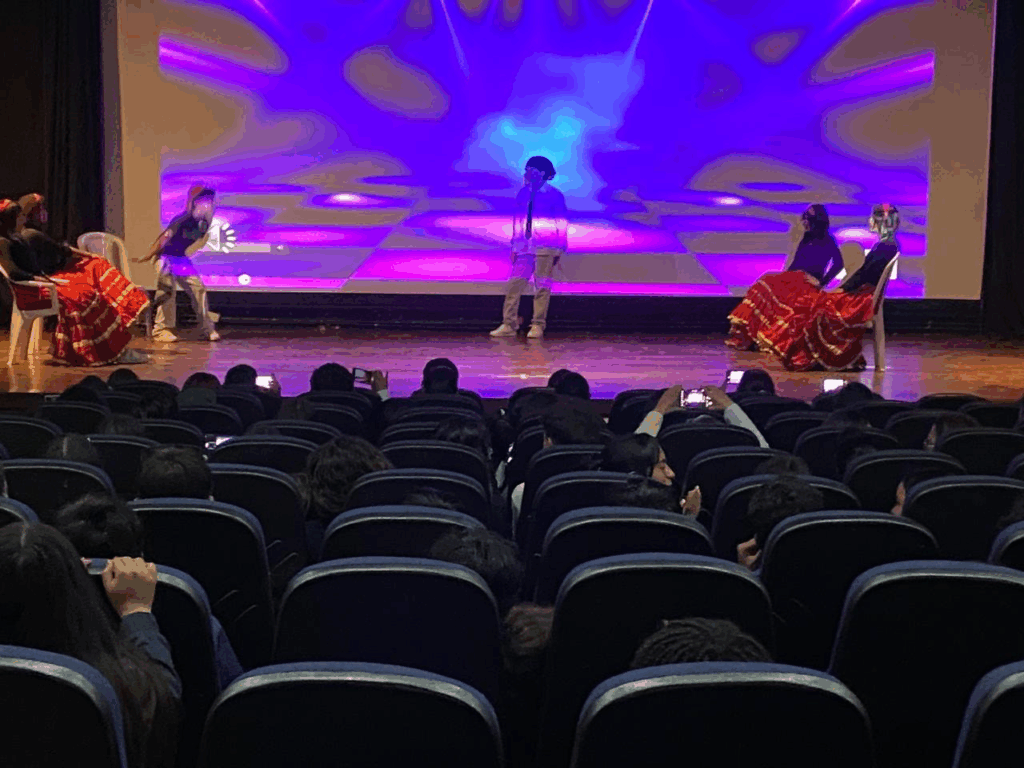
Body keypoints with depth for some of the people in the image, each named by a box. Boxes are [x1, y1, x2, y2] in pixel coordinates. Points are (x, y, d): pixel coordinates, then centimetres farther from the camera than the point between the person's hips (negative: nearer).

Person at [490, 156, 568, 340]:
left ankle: (538, 326, 2)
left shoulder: (554, 195, 0)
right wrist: (515, 247, 15)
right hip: (525, 248, 5)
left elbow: (562, 223, 1)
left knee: (541, 286, -3)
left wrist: (558, 250, -3)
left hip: (546, 248, -4)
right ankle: (509, 324, -1)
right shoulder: (523, 194, 14)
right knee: (514, 283, -4)